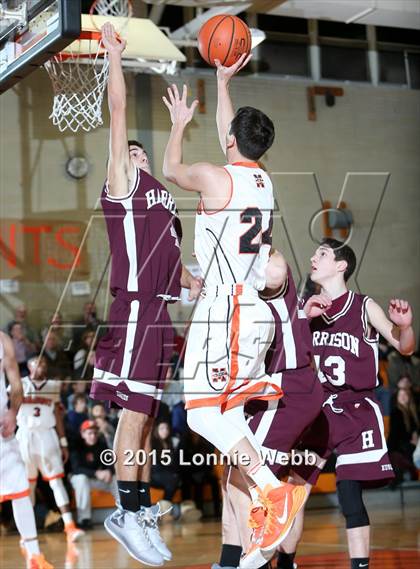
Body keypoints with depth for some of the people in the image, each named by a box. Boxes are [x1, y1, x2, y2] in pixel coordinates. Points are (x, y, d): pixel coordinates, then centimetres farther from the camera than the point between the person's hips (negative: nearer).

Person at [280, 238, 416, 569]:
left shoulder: (364, 307, -2)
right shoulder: (307, 306, 9)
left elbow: (405, 348, -5)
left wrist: (404, 325, -27)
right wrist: (303, 317, -16)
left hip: (355, 414, -4)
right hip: (315, 411, 4)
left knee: (349, 493, -13)